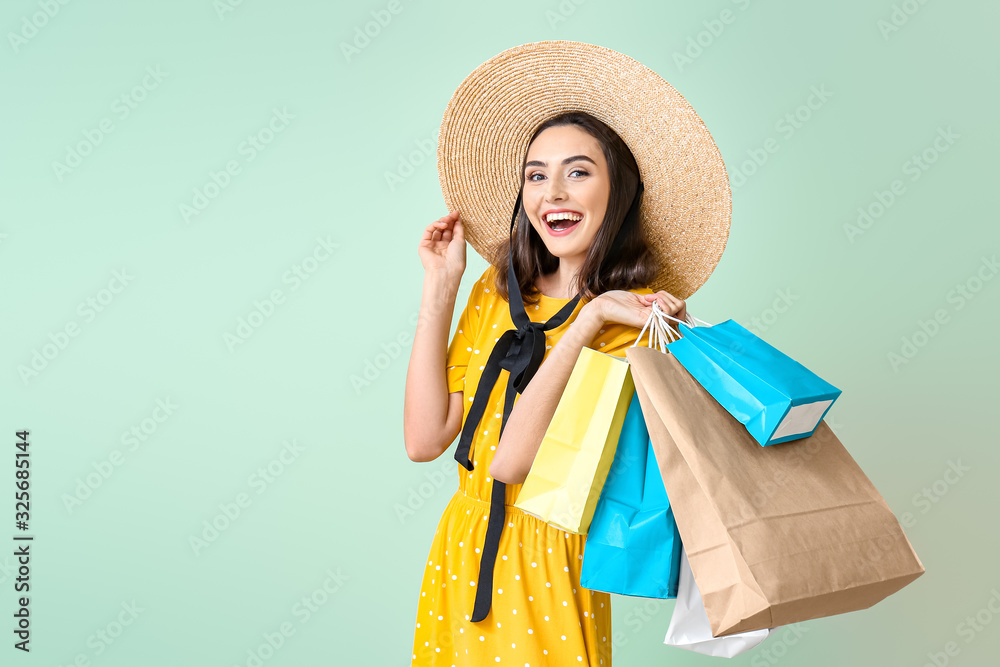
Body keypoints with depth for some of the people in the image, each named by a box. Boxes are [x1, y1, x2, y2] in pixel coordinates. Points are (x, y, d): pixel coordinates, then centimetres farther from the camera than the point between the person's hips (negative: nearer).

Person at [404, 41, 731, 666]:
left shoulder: (640, 316, -15)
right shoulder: (498, 290, 2)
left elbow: (511, 462, -23)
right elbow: (425, 439, -7)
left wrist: (590, 318, -25)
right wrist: (440, 288, -7)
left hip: (545, 572, -5)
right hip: (457, 558, 6)